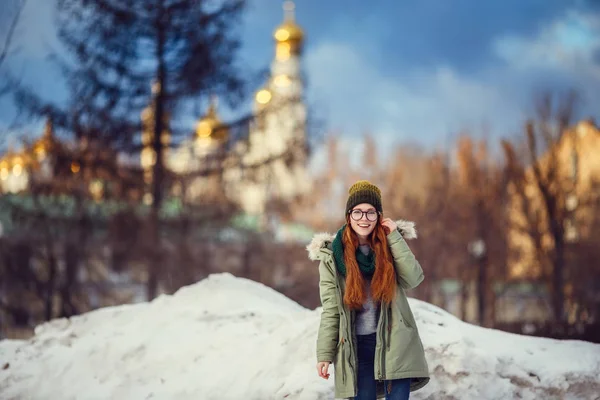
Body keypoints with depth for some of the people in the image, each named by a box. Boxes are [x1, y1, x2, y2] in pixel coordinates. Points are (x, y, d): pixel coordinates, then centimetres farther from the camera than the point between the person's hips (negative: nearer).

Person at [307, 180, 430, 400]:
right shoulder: (332, 255, 0)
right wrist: (324, 354, -4)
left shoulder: (390, 245, 4)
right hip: (357, 345, 0)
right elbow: (330, 309, 0)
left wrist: (394, 237, -11)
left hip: (394, 341, 0)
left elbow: (413, 279, -12)